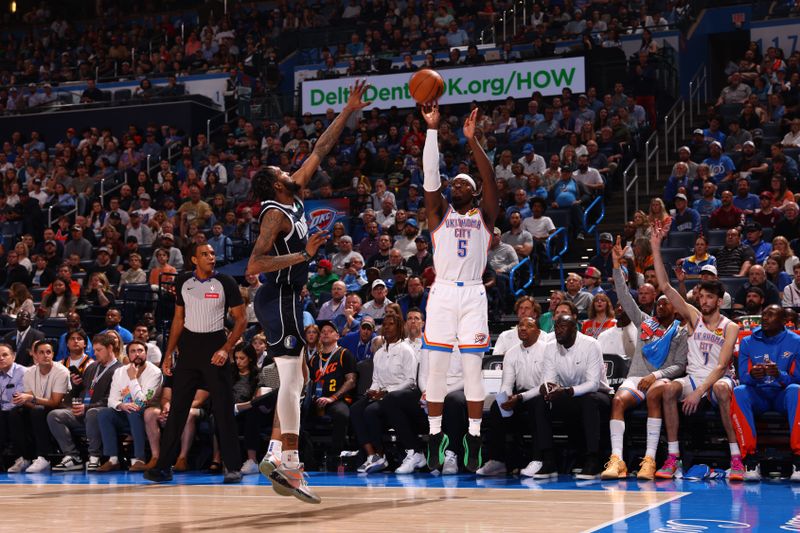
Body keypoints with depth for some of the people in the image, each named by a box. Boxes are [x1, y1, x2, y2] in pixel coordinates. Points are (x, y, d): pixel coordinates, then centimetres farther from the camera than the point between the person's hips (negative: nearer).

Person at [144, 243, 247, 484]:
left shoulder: (226, 282, -4)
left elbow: (241, 319, -3)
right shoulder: (183, 282, 6)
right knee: (177, 408, 3)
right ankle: (163, 466, 6)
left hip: (214, 346, -3)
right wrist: (168, 354, 8)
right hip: (189, 346, 3)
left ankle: (233, 467, 3)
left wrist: (226, 349, -14)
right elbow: (179, 319, 14)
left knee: (223, 409, -3)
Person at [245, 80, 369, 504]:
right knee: (291, 378, -12)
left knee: (293, 380, 11)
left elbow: (320, 150, 16)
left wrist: (349, 110, 16)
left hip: (288, 299, 10)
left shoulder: (293, 198, 11)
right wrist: (304, 254, -26)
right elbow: (254, 265, -25)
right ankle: (288, 464, -14)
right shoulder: (276, 214, -14)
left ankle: (278, 459, 13)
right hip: (279, 299, -10)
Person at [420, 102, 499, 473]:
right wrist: (432, 129, -8)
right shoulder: (439, 214, 13)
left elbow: (490, 179, -3)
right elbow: (430, 175, 0)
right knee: (437, 367, 1)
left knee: (472, 369, 0)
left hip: (473, 294, 0)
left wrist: (472, 140, -12)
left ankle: (473, 441, 5)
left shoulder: (484, 216, 12)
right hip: (443, 293, 1)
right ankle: (435, 437, 9)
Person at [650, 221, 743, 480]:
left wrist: (699, 391, -26)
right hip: (694, 378, 3)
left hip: (719, 379, -3)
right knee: (670, 389, -30)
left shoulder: (730, 327, -3)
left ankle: (735, 457, -33)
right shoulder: (693, 317, 6)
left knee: (722, 389, -39)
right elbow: (665, 287, -1)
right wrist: (656, 248, -9)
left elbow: (721, 365, -13)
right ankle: (673, 457, -25)